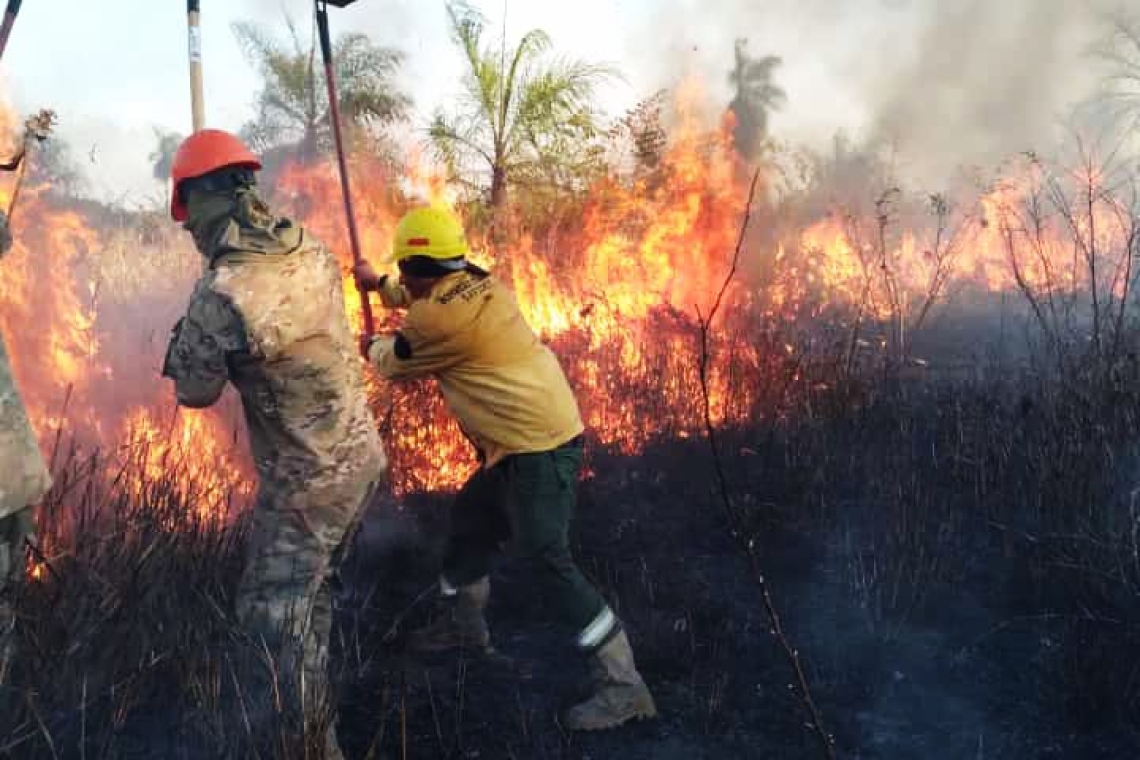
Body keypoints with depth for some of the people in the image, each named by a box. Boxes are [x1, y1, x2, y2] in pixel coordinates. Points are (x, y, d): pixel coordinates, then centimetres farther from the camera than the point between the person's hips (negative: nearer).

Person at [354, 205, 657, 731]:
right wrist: (379, 285, 43)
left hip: (538, 450, -10)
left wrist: (372, 347, 25)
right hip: (536, 437, 10)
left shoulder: (443, 317, -18)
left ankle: (622, 685, -9)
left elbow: (397, 362, 3)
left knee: (548, 562, -13)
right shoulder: (477, 286, 7)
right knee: (469, 518, 25)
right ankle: (464, 623, 44)